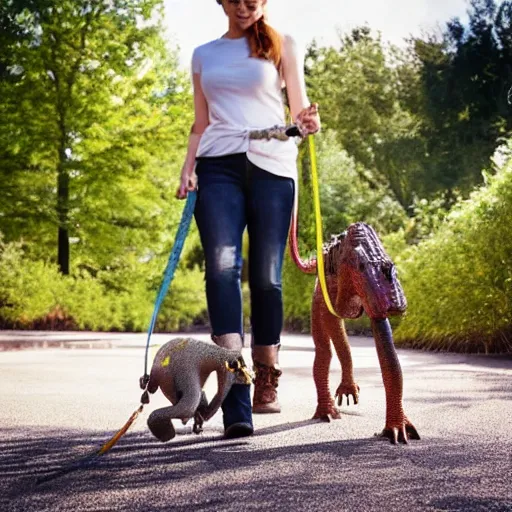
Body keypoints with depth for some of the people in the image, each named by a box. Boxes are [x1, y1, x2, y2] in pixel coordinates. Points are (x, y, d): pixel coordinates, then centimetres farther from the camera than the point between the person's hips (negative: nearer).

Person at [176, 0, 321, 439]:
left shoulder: (281, 46, 14)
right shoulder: (204, 55, 21)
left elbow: (298, 106, 8)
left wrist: (307, 120, -16)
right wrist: (188, 168, 7)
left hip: (271, 165, -1)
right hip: (218, 167, 1)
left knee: (266, 276, -4)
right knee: (222, 267, -18)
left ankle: (266, 383, 12)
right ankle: (236, 406, -25)